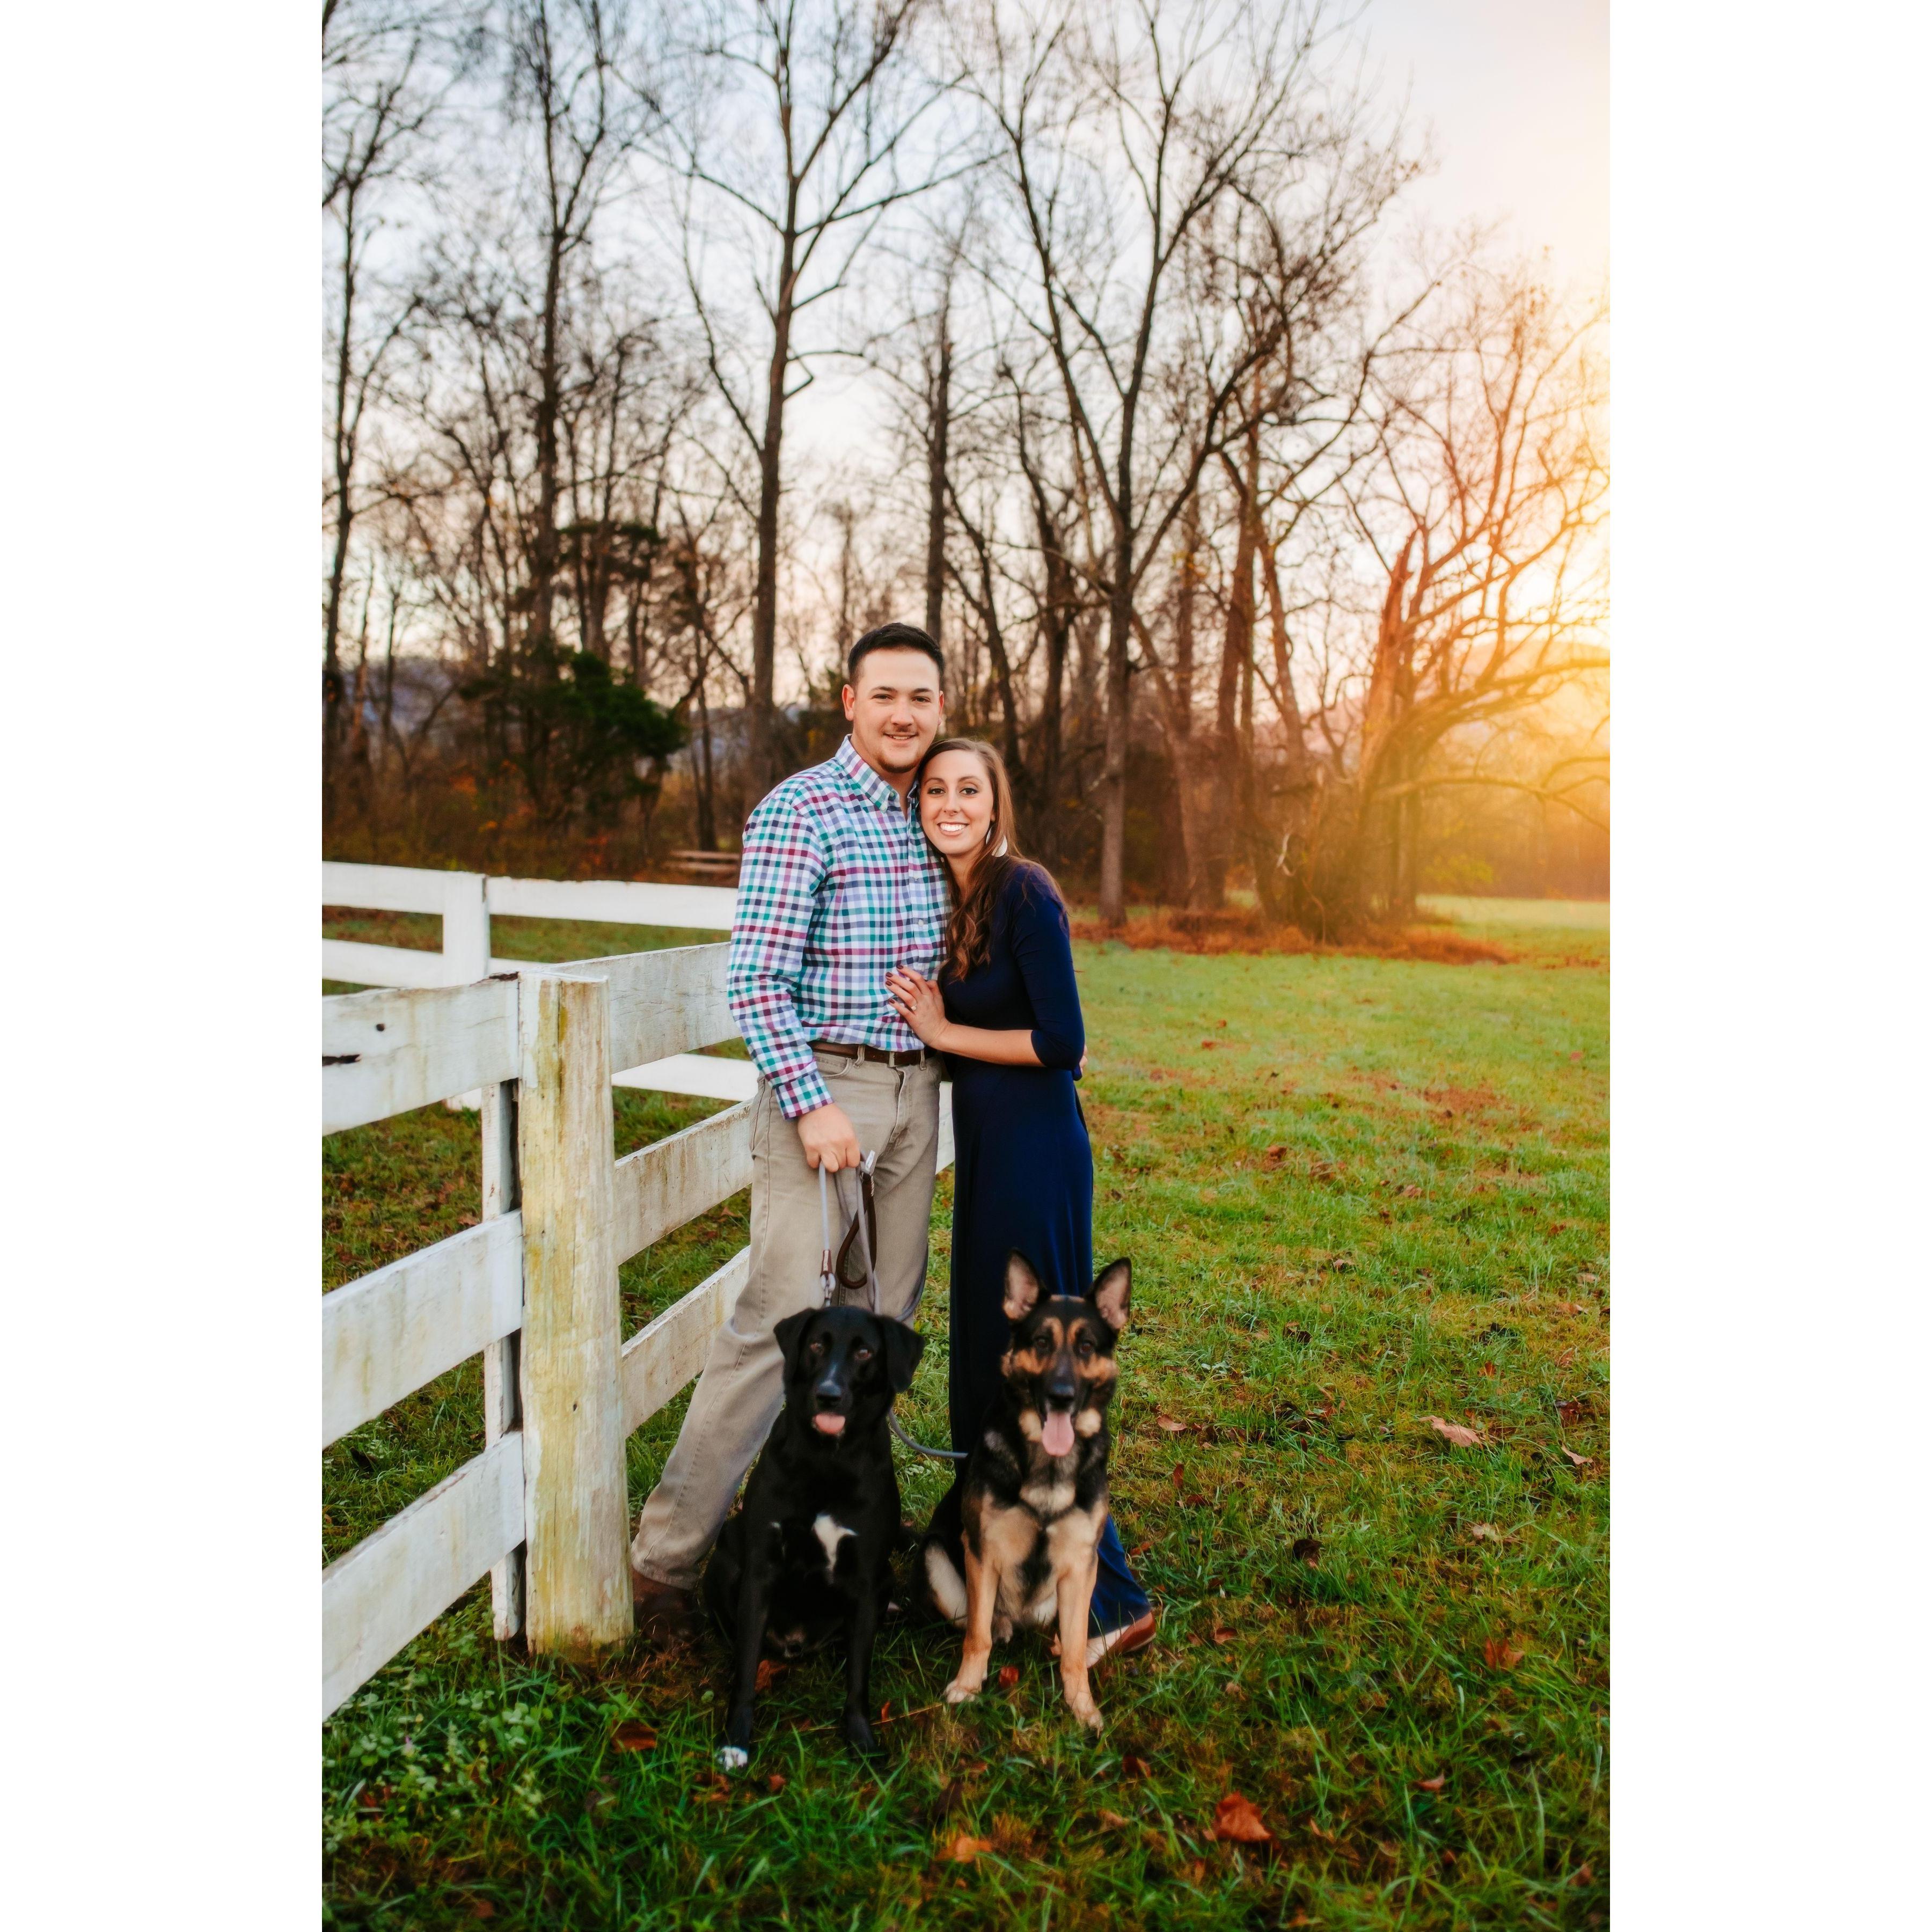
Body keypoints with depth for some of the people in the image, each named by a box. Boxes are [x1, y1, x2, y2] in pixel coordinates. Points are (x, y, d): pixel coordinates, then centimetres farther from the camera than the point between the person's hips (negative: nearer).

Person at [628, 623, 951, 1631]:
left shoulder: (934, 817, 12)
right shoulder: (799, 811, -9)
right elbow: (755, 979, -16)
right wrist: (810, 1103, -21)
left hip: (915, 1092, 7)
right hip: (823, 1085, -7)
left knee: (881, 1320, 11)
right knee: (783, 1320, -10)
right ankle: (666, 1553, 2)